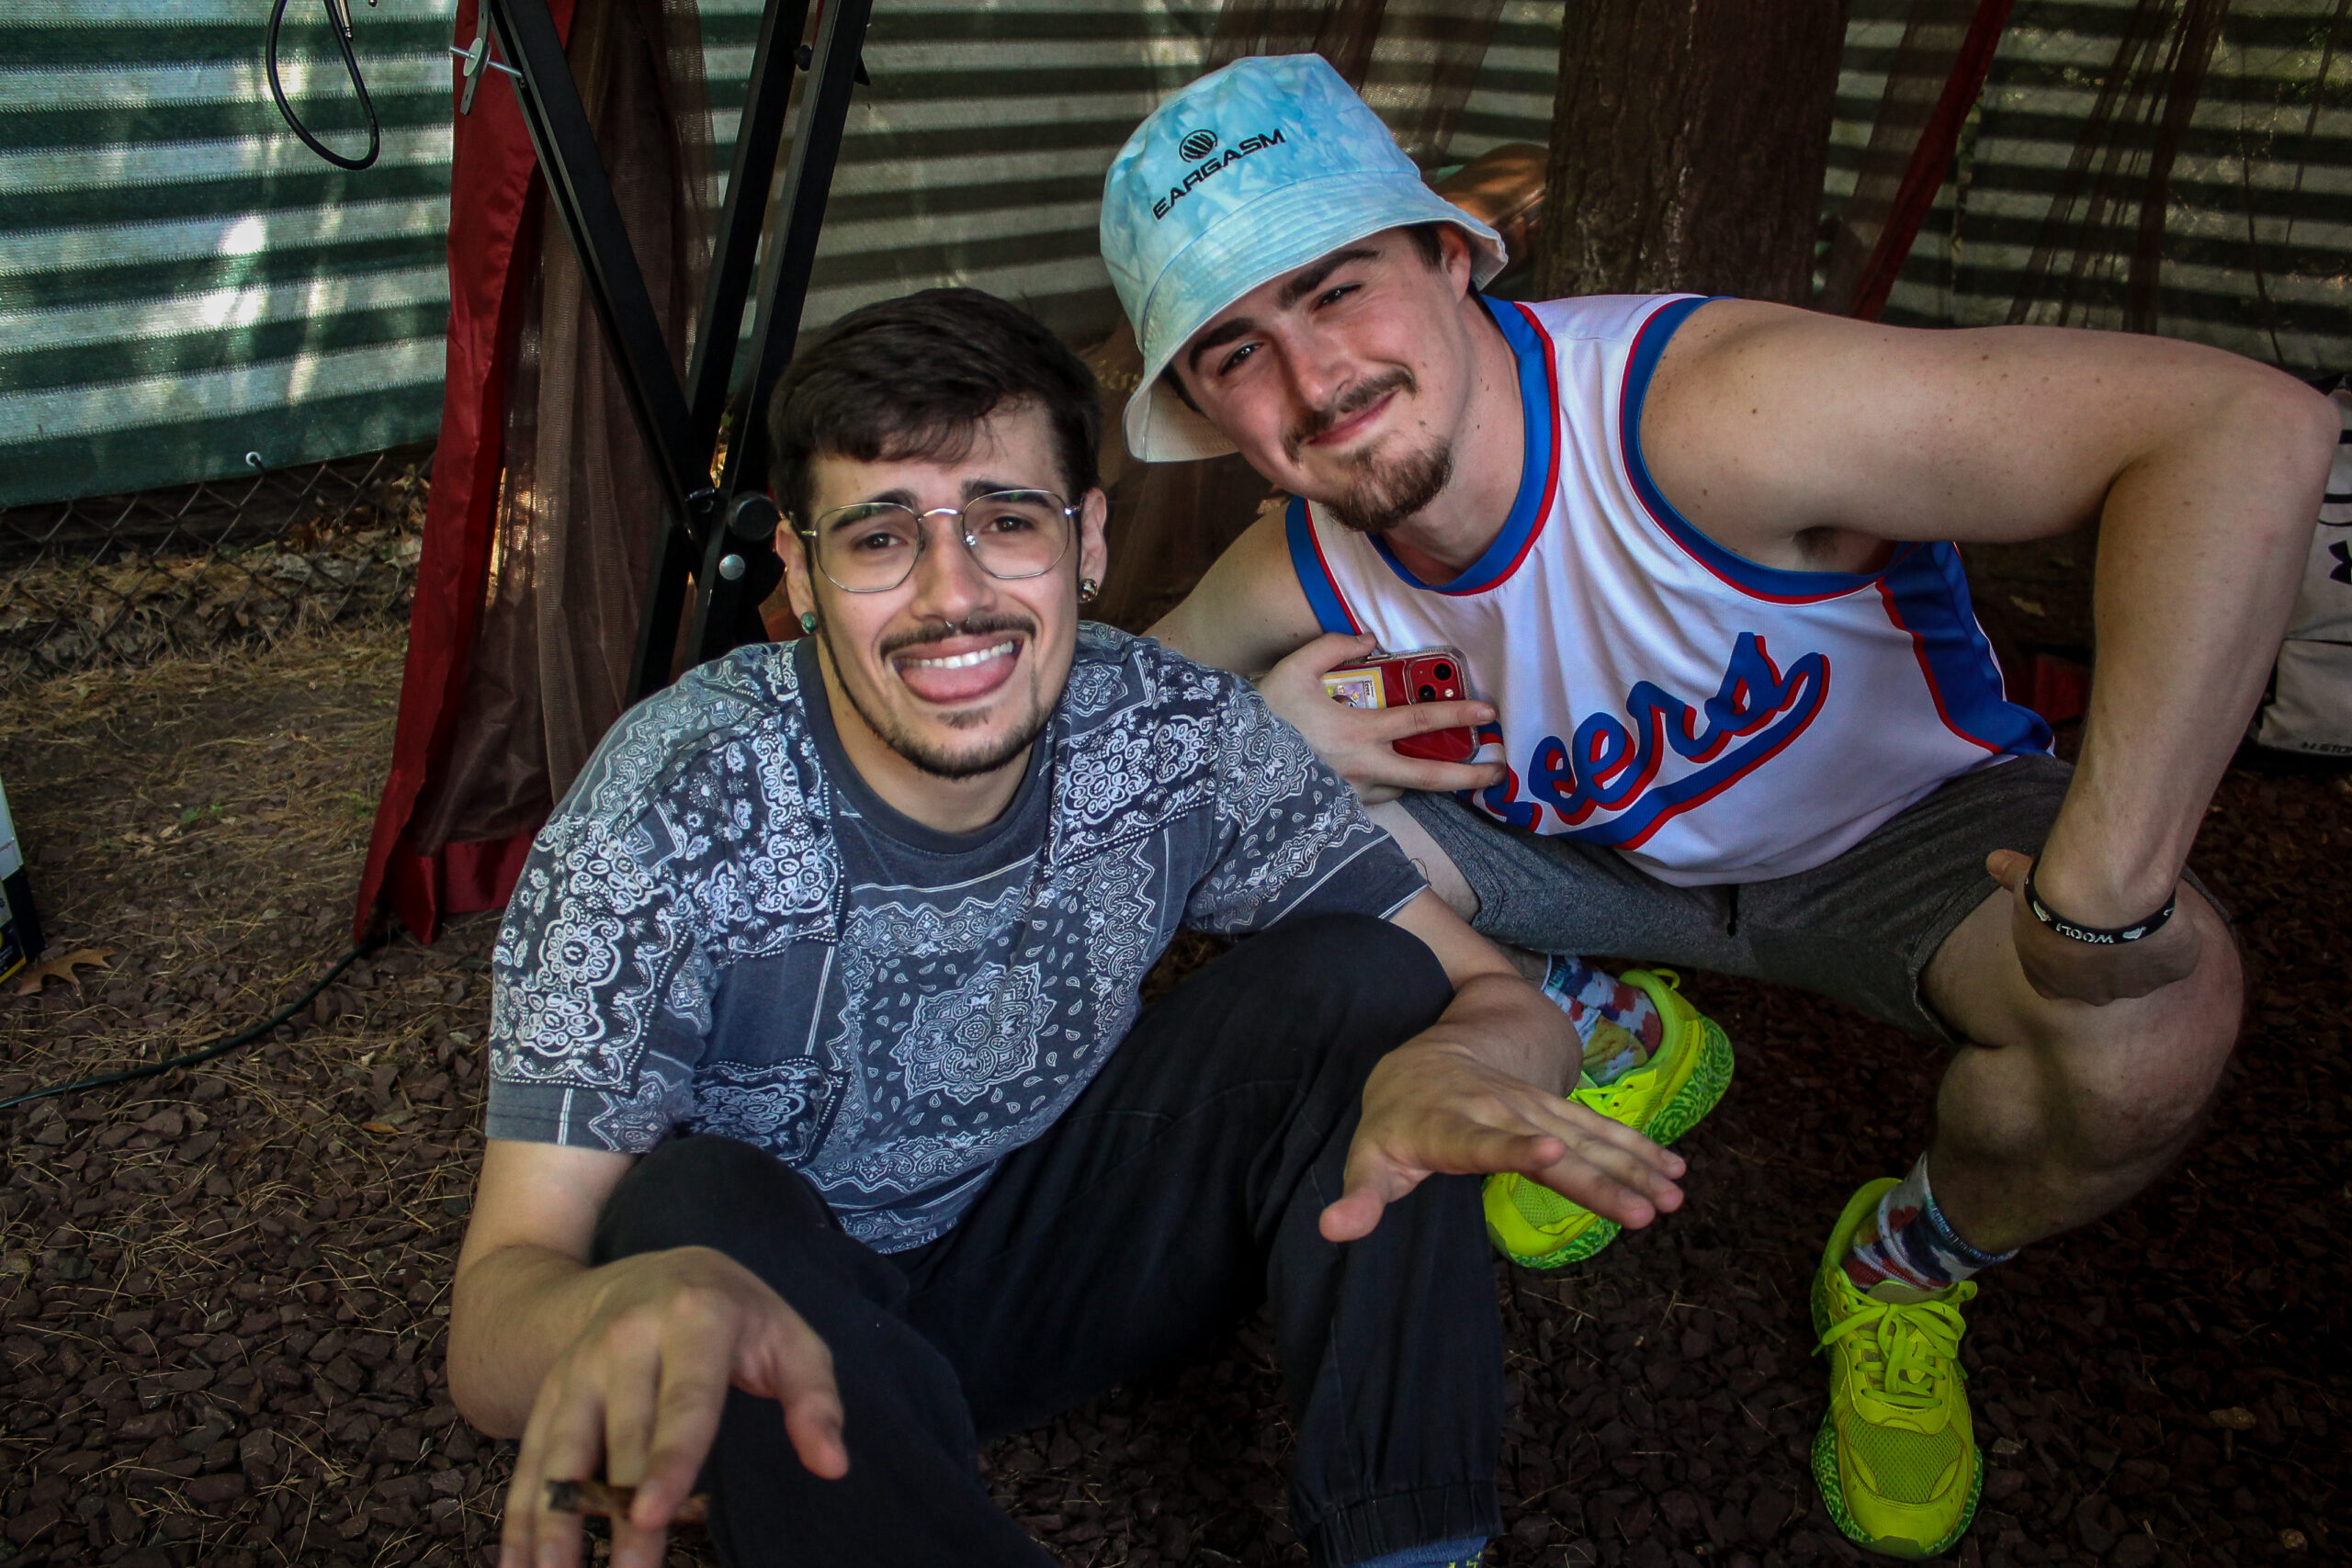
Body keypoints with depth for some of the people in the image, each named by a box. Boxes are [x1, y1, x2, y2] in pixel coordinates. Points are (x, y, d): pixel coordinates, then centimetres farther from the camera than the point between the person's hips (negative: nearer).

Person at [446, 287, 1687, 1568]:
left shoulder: (1177, 737, -17)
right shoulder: (673, 812, -26)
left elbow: (1503, 1001, -12)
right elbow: (493, 1323, -28)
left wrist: (1441, 1066, -39)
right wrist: (624, 1305, -54)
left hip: (1060, 1248, 3)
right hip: (806, 1316, -2)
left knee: (1351, 980, -18)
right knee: (695, 1210, -36)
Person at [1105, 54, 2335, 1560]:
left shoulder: (1698, 408, -38)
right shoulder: (1303, 579, -21)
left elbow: (2249, 424, -44)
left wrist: (2106, 887, -46)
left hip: (1907, 826, -3)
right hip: (1596, 851, 4)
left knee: (2154, 1015, -34)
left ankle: (1911, 1266, 2)